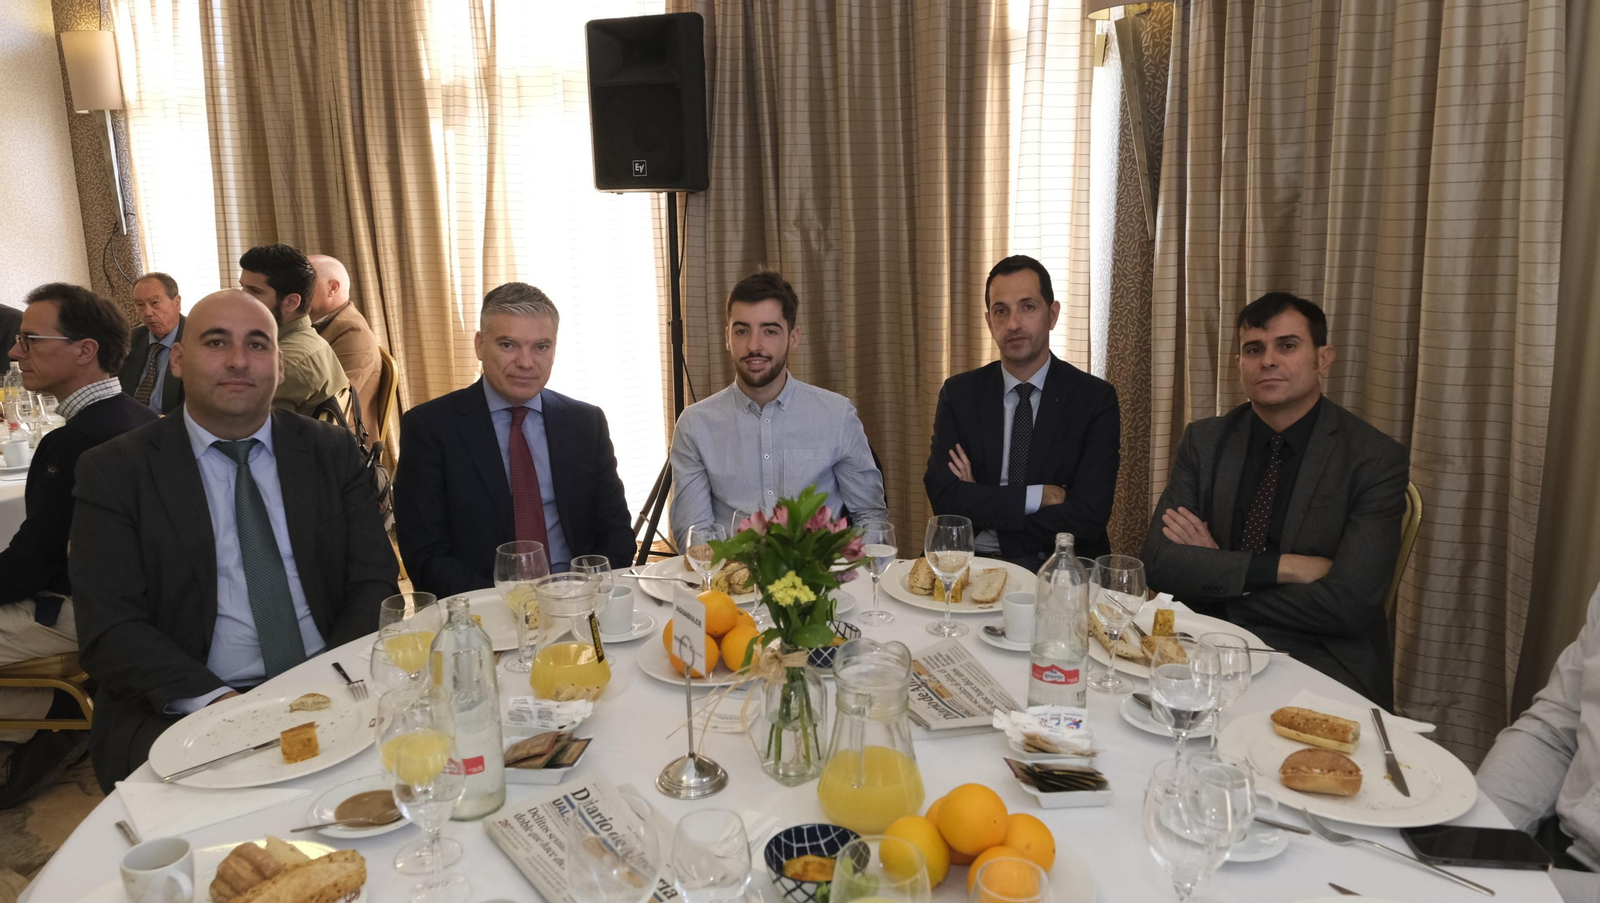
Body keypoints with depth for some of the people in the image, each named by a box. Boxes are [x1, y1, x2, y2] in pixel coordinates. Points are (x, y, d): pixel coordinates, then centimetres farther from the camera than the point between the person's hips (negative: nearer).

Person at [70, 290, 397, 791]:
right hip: (179, 711, -3)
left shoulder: (332, 452, 9)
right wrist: (219, 702, -20)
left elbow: (374, 584, 4)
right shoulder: (114, 471, 3)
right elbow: (109, 630, -5)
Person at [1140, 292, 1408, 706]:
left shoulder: (1376, 459, -6)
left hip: (1324, 665, -2)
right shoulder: (1203, 441, 4)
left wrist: (1214, 569, -9)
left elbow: (1347, 605, -15)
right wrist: (1283, 566, -16)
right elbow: (1159, 563, -6)